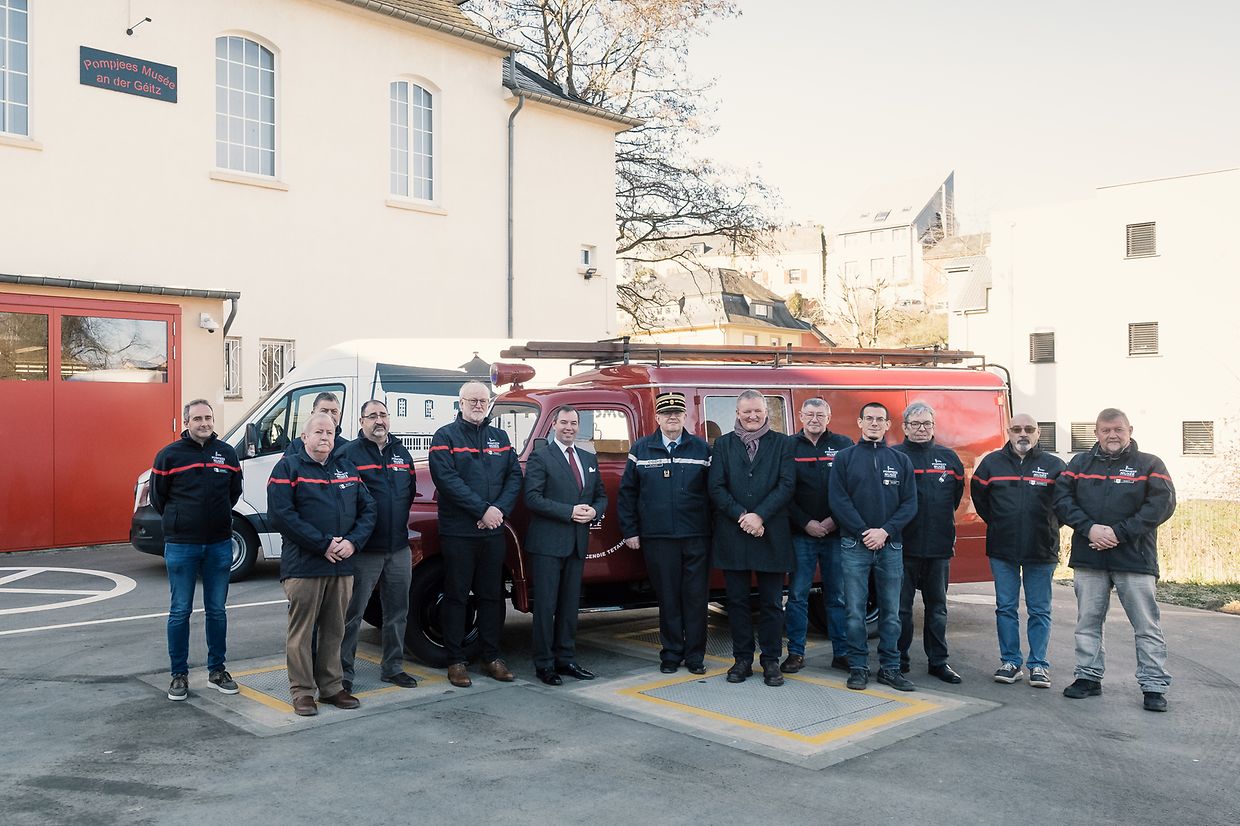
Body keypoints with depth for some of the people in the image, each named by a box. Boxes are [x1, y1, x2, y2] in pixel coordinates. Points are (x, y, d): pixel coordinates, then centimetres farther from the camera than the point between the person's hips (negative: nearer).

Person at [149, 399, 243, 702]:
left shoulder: (227, 453, 5)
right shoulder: (169, 455, -4)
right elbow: (157, 496, 5)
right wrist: (179, 521, 8)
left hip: (219, 544, 3)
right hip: (181, 546, -2)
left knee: (217, 610, 10)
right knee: (180, 611, 4)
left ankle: (217, 670, 21)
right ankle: (179, 674, 15)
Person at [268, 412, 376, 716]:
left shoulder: (347, 468, 15)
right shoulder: (288, 467, -1)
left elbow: (367, 509, 12)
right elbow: (281, 514, -13)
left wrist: (353, 541, -7)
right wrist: (323, 544, -17)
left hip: (342, 565, 5)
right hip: (303, 566, -5)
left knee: (334, 630, 12)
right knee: (301, 630, 1)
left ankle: (331, 687, 23)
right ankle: (302, 692, 12)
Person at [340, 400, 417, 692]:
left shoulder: (401, 453, 13)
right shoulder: (350, 453, -6)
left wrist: (400, 523, 14)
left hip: (399, 548, 6)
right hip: (364, 549, -6)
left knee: (397, 612, 13)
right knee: (352, 613, 1)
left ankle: (393, 667, 25)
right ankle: (343, 672, 11)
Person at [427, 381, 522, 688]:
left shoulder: (500, 437, 12)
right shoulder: (445, 436, -3)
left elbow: (514, 476, 6)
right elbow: (447, 479, -15)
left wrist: (500, 509, -11)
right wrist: (483, 510, -18)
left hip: (493, 532, 5)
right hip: (458, 532, -4)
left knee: (492, 595, 11)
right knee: (456, 596, 3)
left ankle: (492, 657, 22)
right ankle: (456, 660, 13)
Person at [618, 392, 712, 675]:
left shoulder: (701, 448, 6)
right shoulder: (641, 449, 7)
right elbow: (627, 492, 9)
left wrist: (715, 530, -2)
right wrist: (629, 531, 5)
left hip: (696, 537, 0)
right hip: (657, 538, 0)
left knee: (696, 598, 3)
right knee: (667, 598, 6)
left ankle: (695, 656, 15)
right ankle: (671, 654, 19)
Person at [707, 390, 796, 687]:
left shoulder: (782, 443, 6)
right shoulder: (723, 444, 8)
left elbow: (786, 485, -4)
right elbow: (716, 487, 0)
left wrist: (760, 516, -14)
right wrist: (741, 516, -12)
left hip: (772, 535, -1)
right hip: (732, 535, 1)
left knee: (772, 603, 5)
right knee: (737, 601, 8)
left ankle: (771, 661, 15)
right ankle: (742, 659, 18)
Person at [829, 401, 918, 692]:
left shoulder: (901, 460, 9)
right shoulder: (845, 457, 4)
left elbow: (910, 503, 3)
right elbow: (838, 500, -4)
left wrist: (885, 531, -10)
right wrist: (863, 532, -12)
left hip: (890, 545, 2)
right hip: (854, 545, -2)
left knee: (891, 612, 6)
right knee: (855, 612, 0)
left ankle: (890, 668, 15)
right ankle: (858, 668, 9)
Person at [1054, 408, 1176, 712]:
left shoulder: (1149, 464, 2)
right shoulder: (1080, 463, 10)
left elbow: (1162, 504, -8)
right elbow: (1062, 498, 1)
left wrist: (1119, 532, -15)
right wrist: (1089, 528, -15)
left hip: (1135, 559, -2)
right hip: (1088, 557, 3)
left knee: (1147, 626, 1)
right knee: (1088, 621, 9)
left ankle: (1155, 686, 9)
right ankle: (1089, 677, 20)